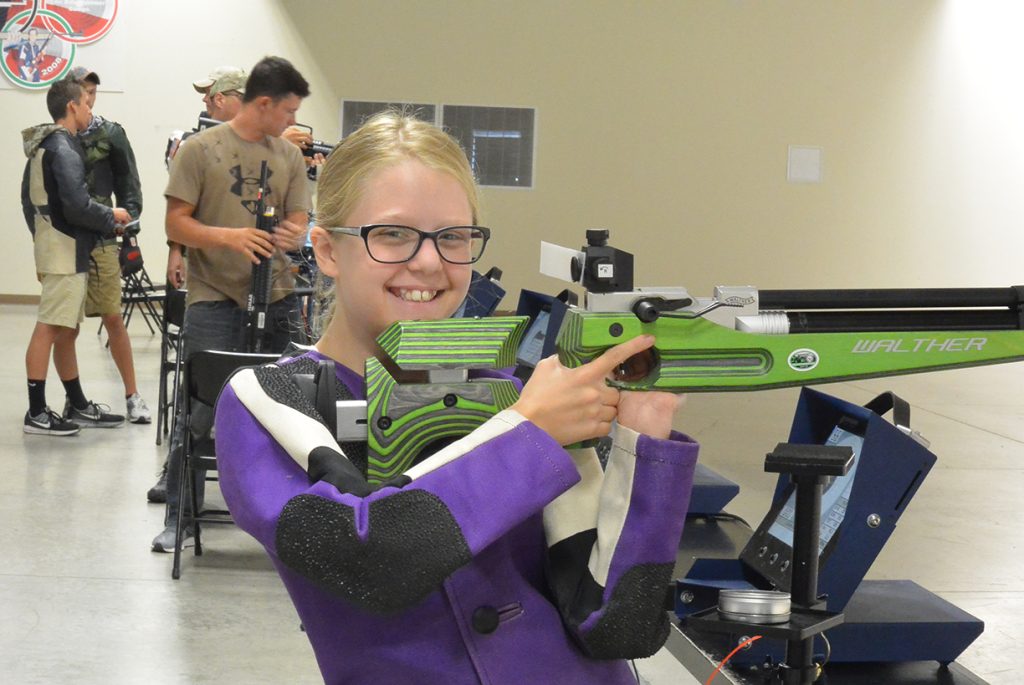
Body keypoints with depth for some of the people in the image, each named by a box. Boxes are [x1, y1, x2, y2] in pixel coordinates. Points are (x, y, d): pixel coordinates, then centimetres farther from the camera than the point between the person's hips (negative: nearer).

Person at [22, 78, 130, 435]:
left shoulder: (41, 146, 14)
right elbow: (77, 204, -23)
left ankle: (77, 406, 22)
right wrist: (112, 217, -7)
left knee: (66, 331, 14)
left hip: (53, 244, 10)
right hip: (65, 249, -10)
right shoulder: (63, 148, -16)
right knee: (48, 329, -8)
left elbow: (29, 196, 20)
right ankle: (37, 413, -6)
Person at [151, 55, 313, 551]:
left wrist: (292, 235, -15)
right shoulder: (201, 149, -3)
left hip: (277, 299, 4)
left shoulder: (290, 156, 10)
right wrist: (229, 237, -22)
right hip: (214, 299, -4)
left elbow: (298, 224, 10)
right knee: (198, 409, -5)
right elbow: (176, 225, -5)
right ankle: (179, 516, 5)